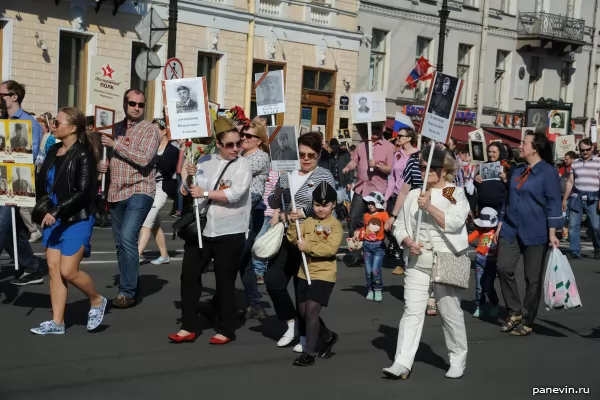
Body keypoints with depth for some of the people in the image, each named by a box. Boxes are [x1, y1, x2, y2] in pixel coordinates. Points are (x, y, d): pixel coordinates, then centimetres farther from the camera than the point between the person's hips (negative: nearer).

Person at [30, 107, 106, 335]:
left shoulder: (83, 155, -13)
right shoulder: (54, 151, 9)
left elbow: (82, 192, -18)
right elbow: (42, 182, 12)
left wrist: (56, 211, -21)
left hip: (76, 220, -7)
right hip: (54, 218, 7)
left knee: (68, 271, -7)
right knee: (53, 268, 4)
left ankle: (97, 301, 19)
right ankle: (57, 322, 10)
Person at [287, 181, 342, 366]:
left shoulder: (335, 225, -8)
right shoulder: (308, 222, 8)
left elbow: (331, 248, -21)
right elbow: (293, 240, 1)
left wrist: (308, 247, -23)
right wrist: (293, 224, -14)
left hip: (324, 274, -7)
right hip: (305, 273, 7)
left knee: (311, 310, -15)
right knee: (303, 312, 13)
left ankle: (309, 352, -5)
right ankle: (328, 337, 36)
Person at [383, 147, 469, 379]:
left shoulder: (456, 194, -1)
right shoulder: (413, 195, 10)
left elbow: (454, 222, -17)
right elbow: (399, 226, 11)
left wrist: (429, 207, -23)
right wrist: (408, 243, -8)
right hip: (417, 263, 3)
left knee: (451, 313, 7)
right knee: (412, 312, -3)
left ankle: (458, 360, 24)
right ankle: (402, 363, -6)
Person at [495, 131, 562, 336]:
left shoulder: (548, 172, -7)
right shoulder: (518, 171, 13)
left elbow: (553, 203, -10)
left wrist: (552, 233, -16)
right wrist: (500, 226, 15)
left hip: (535, 233, -6)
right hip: (511, 230, 6)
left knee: (533, 278, 2)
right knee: (504, 268, -6)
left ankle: (527, 322, 12)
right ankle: (514, 311, 11)